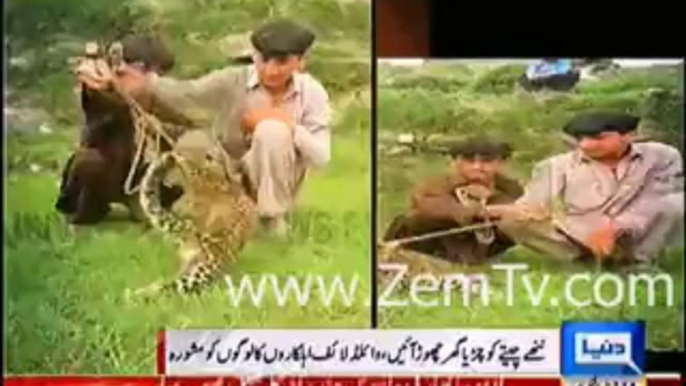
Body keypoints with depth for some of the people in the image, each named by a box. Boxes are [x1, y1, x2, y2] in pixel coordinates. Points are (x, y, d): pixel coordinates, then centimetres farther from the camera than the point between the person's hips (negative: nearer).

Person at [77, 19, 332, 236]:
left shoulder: (312, 93, -12)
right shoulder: (233, 81, -13)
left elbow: (321, 157, -15)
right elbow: (185, 94, -29)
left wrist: (287, 124, -26)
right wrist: (144, 86, -47)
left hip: (275, 187, -2)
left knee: (273, 129, -29)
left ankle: (274, 215, -13)